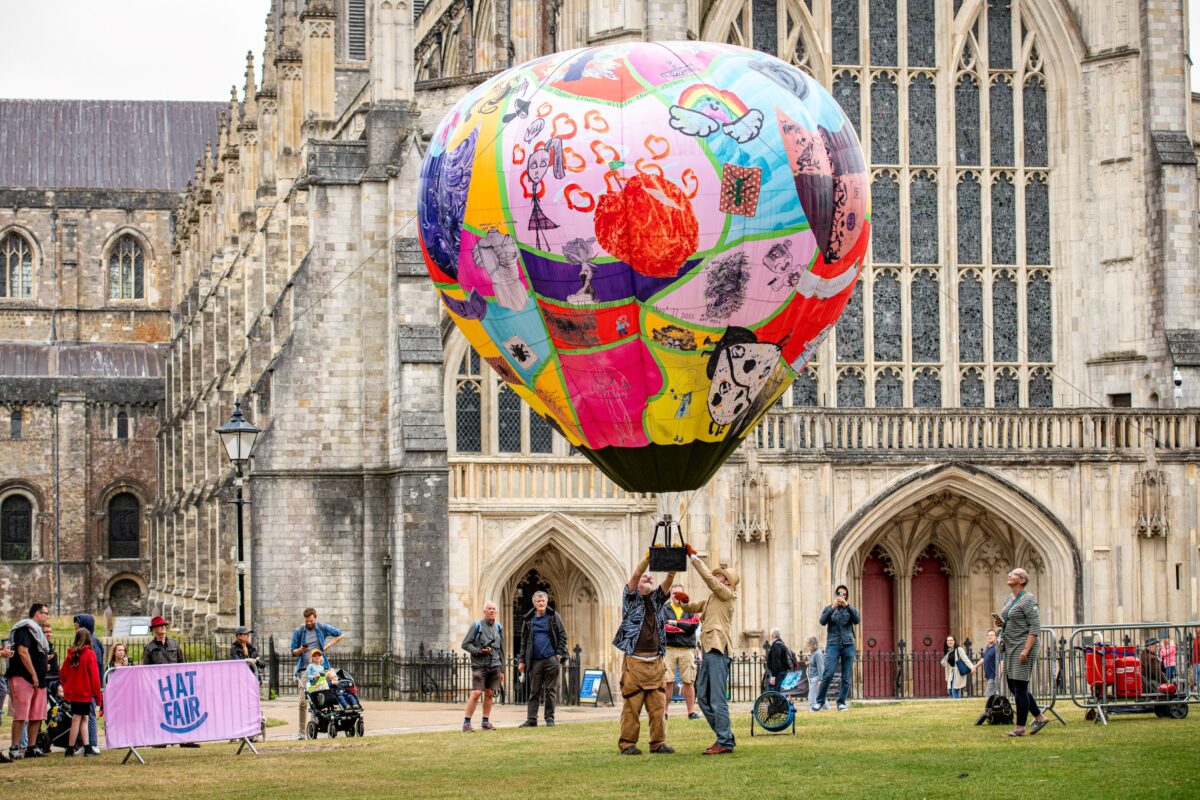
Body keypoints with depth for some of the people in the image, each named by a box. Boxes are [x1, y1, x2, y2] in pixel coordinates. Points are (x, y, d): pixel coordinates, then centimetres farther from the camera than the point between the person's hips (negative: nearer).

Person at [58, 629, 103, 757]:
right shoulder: (89, 654, -11)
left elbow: (63, 674, 10)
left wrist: (67, 691, 20)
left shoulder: (70, 654, 5)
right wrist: (98, 696, -6)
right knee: (77, 720, -3)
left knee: (84, 719, 11)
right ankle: (70, 749, -1)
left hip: (73, 693, 6)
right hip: (85, 693, -6)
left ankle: (87, 748, 10)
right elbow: (94, 676, -11)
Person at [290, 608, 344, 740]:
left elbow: (339, 635, 18)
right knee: (303, 701, -9)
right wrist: (301, 650, -14)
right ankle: (302, 731, -8)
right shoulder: (298, 632, 5)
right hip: (304, 669, -1)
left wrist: (328, 646, 5)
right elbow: (293, 652, 8)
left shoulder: (323, 628, 6)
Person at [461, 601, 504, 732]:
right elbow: (465, 644, -3)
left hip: (494, 666, 5)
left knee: (489, 693, 6)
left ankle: (486, 722, 15)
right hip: (479, 665, -5)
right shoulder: (477, 625, -2)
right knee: (476, 693, -11)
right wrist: (478, 651, -18)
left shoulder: (498, 627, 14)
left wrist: (502, 670, 16)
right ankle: (466, 723, -7)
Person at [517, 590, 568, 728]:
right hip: (535, 660, 2)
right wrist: (522, 660, 8)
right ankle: (531, 719, 4)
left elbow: (562, 635, 4)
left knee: (551, 690, 2)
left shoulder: (554, 616, 4)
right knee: (534, 691, 3)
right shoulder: (529, 619, 9)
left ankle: (550, 718, 9)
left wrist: (559, 654, -6)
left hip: (551, 659, -2)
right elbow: (524, 641, 12)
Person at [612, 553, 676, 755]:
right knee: (632, 704, -5)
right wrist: (649, 557, -21)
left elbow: (669, 580, 2)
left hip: (656, 661, 4)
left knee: (659, 704, 1)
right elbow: (635, 575, -10)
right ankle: (627, 744, -2)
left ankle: (658, 742, 7)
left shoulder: (657, 599, 17)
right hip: (634, 661, -4)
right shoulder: (631, 598, 7)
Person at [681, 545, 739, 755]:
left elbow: (708, 577, -12)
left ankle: (725, 742, -9)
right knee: (703, 696, 11)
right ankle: (725, 735, 17)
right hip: (707, 651, 10)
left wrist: (693, 557, -10)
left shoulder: (727, 594, -1)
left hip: (718, 651, -10)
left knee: (717, 699, -11)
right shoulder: (711, 600, 24)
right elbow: (691, 608, 26)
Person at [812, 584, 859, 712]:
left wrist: (847, 606, -19)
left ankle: (841, 703, 6)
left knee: (847, 677, 0)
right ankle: (819, 702, -5)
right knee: (828, 674, -13)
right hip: (833, 644, -2)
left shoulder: (850, 609, 11)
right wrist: (832, 608, -20)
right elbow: (823, 621, -8)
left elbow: (857, 620, -8)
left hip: (848, 645, 2)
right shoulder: (829, 608, 9)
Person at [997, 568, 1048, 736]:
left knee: (1020, 687, -7)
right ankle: (1039, 717, 22)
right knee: (1013, 686, 11)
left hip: (1023, 646, -10)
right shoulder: (1009, 600, 15)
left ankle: (1020, 728, -2)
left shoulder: (1027, 599, -12)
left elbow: (1035, 626, -17)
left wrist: (1026, 649, -23)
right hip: (1011, 647, 10)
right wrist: (1002, 623, 3)